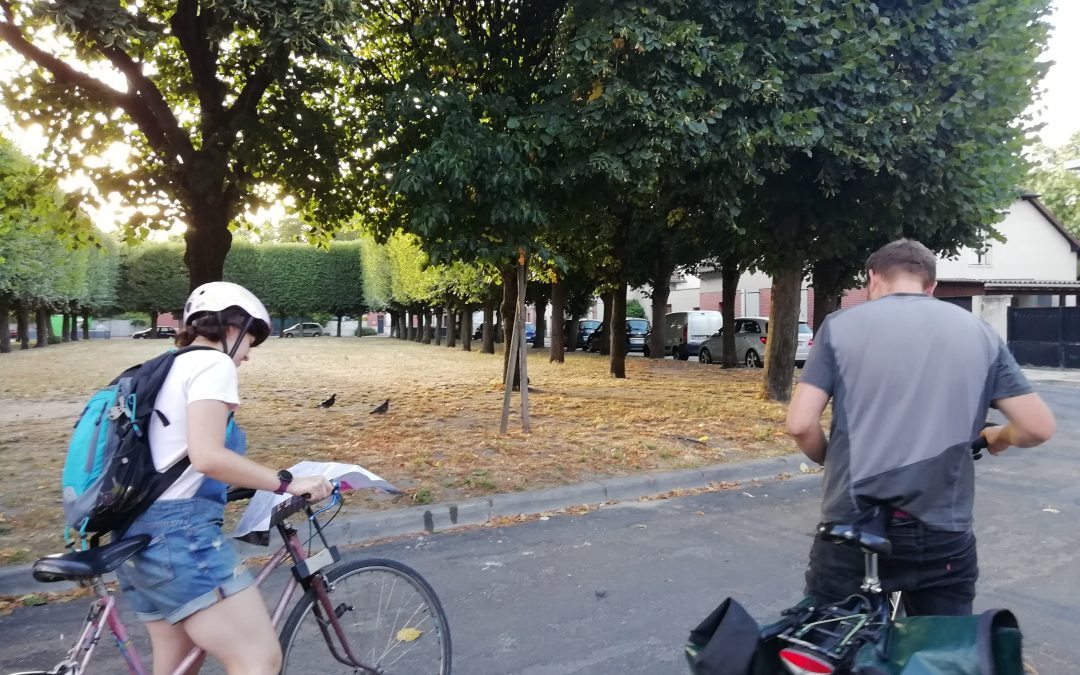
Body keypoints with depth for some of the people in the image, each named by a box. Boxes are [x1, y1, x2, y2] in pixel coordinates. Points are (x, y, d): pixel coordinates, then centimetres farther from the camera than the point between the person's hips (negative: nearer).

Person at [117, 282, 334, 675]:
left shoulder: (167, 369, 21)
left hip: (141, 533, 11)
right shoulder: (213, 363, -8)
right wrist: (286, 483, -16)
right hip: (180, 531, -10)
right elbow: (207, 456, -22)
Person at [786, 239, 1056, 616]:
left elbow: (800, 424, -8)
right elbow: (1038, 427, 3)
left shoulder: (841, 326, -2)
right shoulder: (979, 333, 5)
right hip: (942, 533, 2)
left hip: (852, 526, -2)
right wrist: (998, 438, 25)